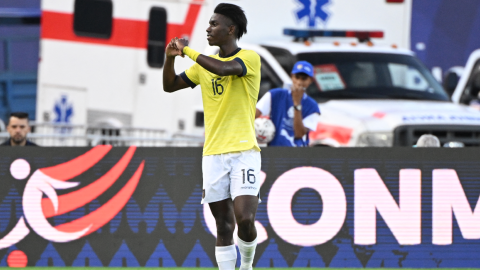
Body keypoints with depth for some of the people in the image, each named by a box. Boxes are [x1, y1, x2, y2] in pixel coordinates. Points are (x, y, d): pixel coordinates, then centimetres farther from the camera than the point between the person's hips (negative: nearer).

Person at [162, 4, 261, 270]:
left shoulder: (249, 58, -5)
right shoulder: (204, 63, 14)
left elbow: (224, 68, -25)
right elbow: (170, 85, 18)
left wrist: (188, 50, -14)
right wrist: (170, 57, -1)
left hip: (244, 151, -5)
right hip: (213, 155, 5)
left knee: (245, 220, -16)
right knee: (223, 225, 3)